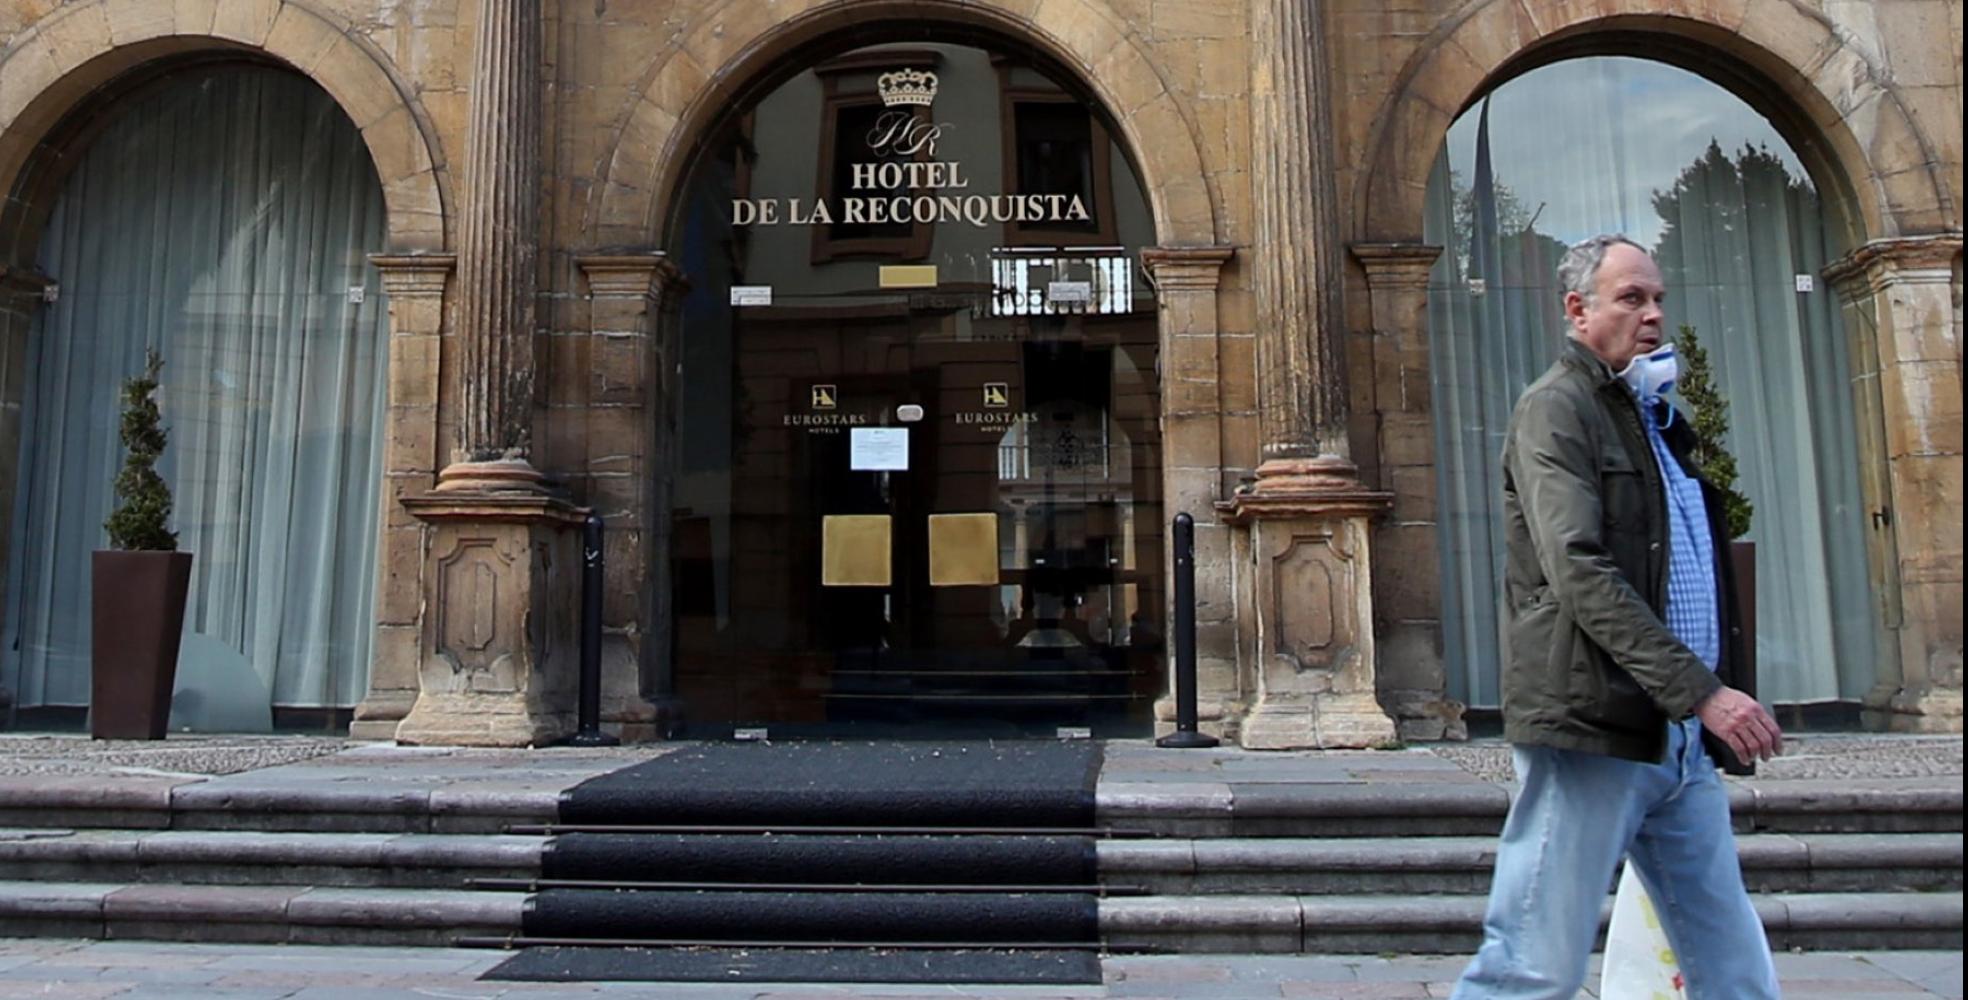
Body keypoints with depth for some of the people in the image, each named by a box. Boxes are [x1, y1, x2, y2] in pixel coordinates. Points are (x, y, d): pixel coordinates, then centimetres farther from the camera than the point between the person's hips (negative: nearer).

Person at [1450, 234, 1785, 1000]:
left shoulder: (1655, 417, 21)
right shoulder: (1556, 408, -6)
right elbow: (1579, 572, -19)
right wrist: (1702, 690, -22)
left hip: (1681, 740, 9)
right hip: (1592, 731, -9)